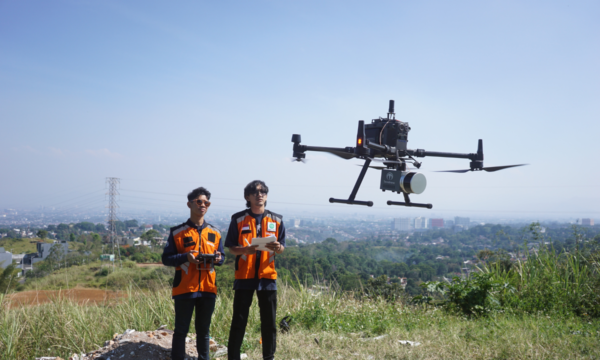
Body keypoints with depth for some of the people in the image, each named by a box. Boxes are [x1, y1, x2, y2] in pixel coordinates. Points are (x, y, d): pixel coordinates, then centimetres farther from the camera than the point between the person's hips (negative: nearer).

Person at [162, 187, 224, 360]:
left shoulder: (214, 232, 9)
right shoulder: (177, 232, -2)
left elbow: (221, 256, 16)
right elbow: (166, 258, -2)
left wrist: (218, 258, -8)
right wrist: (186, 256, -19)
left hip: (208, 288, 3)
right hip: (184, 288, -3)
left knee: (204, 330, 13)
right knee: (181, 330, 4)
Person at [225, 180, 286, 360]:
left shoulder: (276, 220, 6)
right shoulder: (238, 219, 0)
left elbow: (281, 247, 10)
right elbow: (231, 247, 1)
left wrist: (278, 248, -15)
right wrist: (244, 250, -21)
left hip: (267, 276, 2)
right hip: (244, 276, -2)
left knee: (269, 322, 7)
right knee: (239, 321, 2)